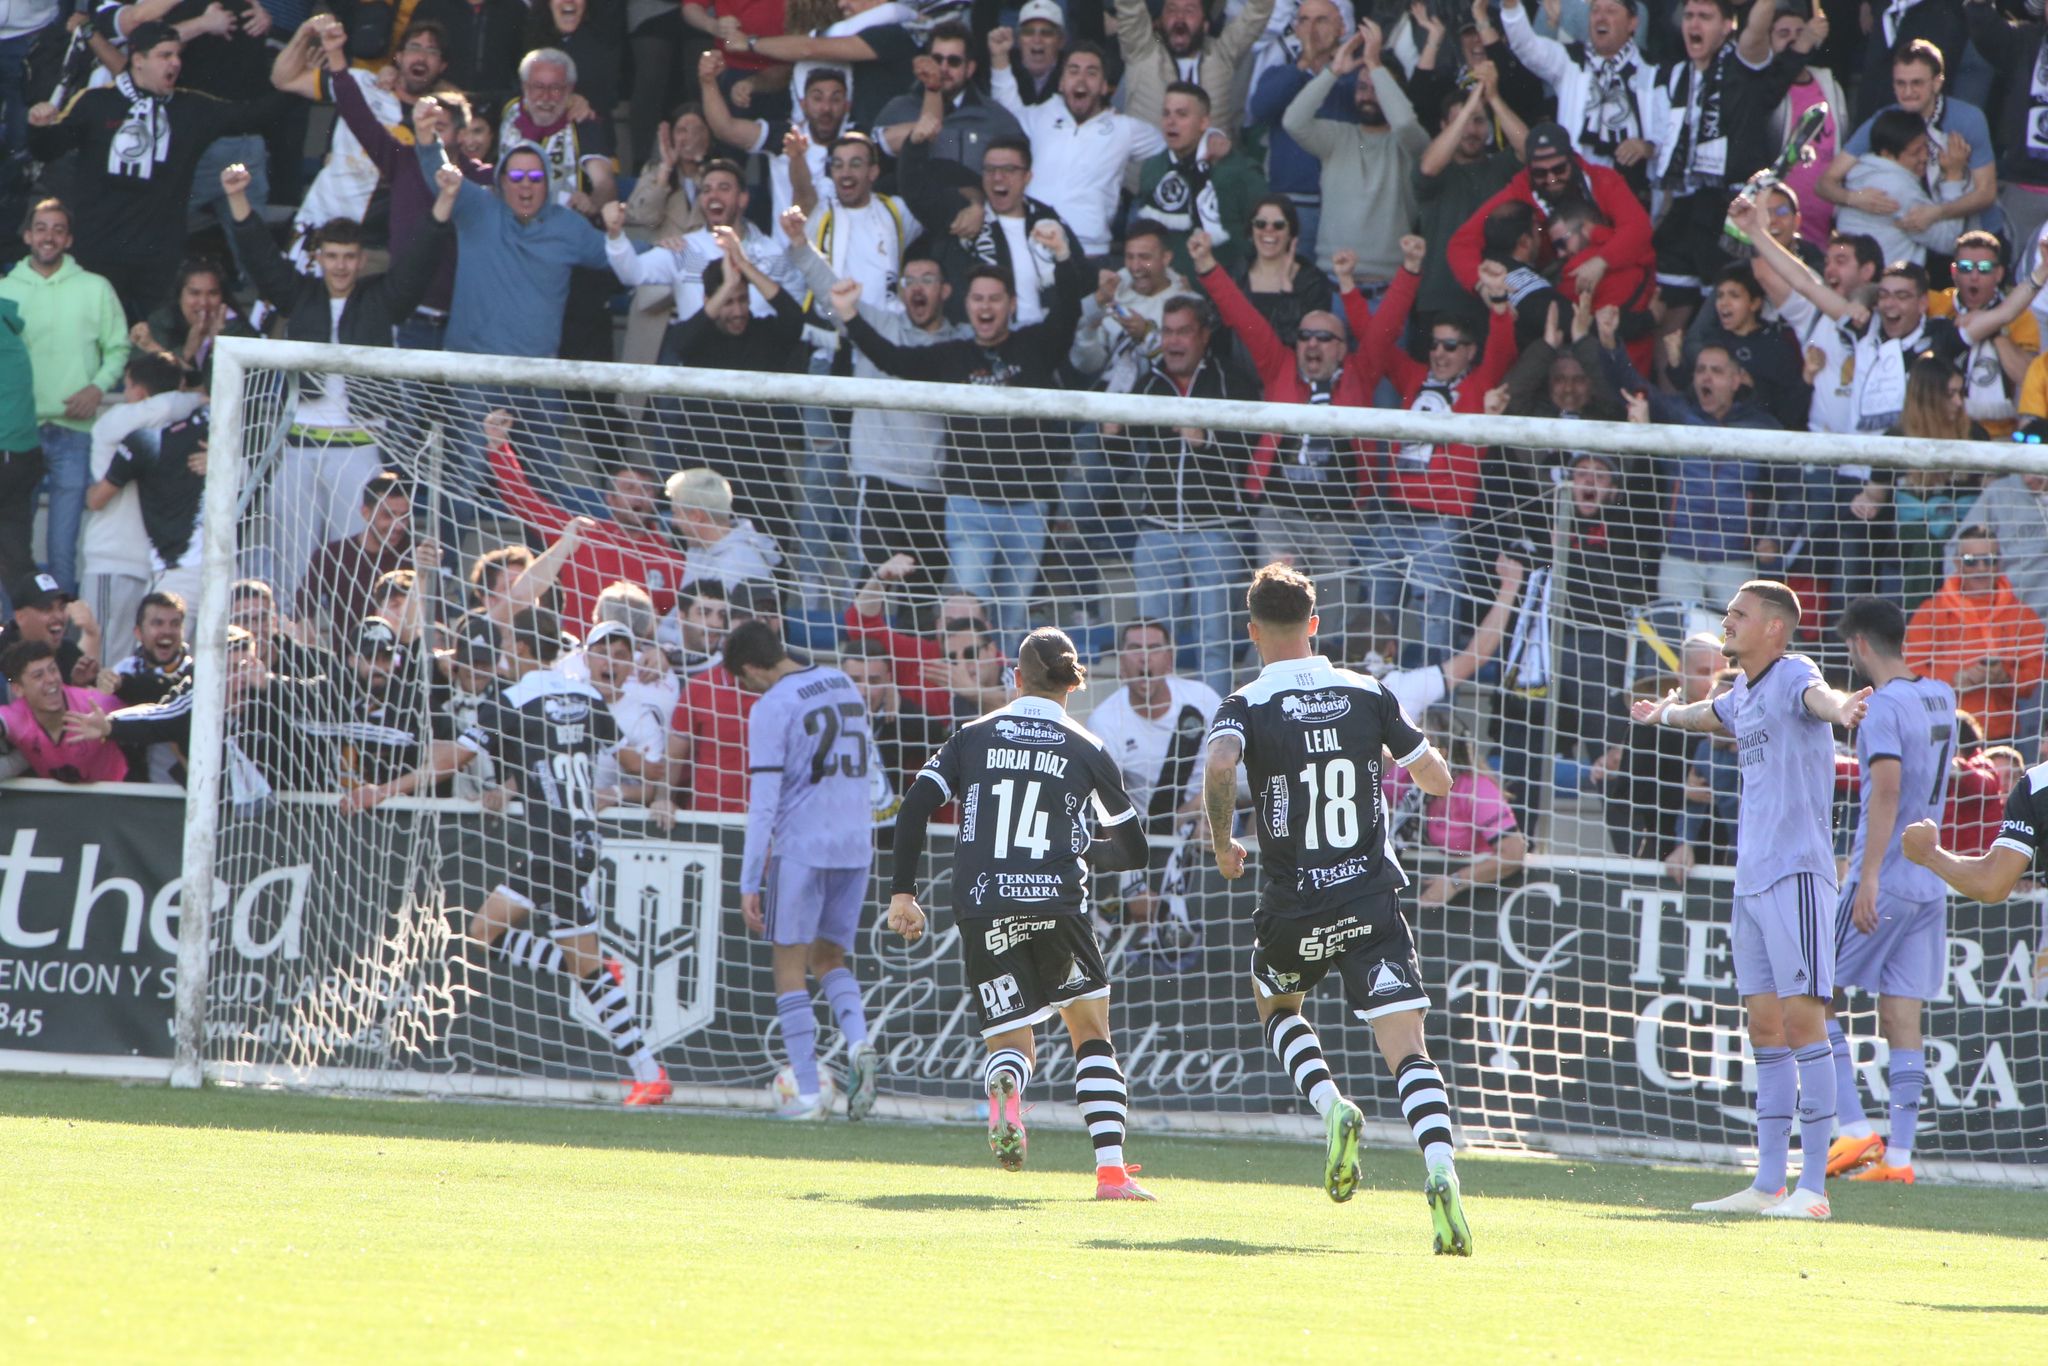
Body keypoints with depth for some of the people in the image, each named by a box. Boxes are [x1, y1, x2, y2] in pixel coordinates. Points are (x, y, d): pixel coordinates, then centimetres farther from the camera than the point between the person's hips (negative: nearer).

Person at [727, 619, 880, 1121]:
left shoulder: (771, 708, -9)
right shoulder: (843, 685, 11)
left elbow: (763, 801, -12)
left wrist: (749, 882, -10)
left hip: (802, 846, -6)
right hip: (856, 844, 6)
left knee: (790, 966, 3)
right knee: (829, 958, 18)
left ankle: (807, 1094, -3)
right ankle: (858, 1040, -11)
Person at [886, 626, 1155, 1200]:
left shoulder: (974, 737, 8)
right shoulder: (1087, 751, 6)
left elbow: (913, 809, 0)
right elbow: (1132, 849, 13)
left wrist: (902, 893, 4)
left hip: (982, 912, 1)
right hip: (1057, 907, -1)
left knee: (1011, 1044, 10)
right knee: (1092, 1036, 16)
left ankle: (1003, 1087, -30)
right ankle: (1111, 1170, 2)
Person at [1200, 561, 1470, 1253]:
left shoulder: (1247, 706, -5)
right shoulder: (1367, 694, 4)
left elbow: (1219, 767, -26)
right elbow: (1437, 778, 8)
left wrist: (1221, 844, -9)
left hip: (1292, 905, -1)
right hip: (1372, 900, 1)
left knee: (1277, 1006, 30)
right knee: (1408, 1051, -5)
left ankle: (1330, 1105, 4)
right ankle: (1440, 1167, -29)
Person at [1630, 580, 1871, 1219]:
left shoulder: (1793, 675, -10)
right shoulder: (1742, 692, 16)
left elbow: (1816, 695, -35)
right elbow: (1713, 714, 41)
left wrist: (1838, 707, -59)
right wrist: (1666, 713, 62)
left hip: (1796, 874, -9)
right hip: (1752, 876, 9)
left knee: (1801, 1018, -10)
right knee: (1765, 1026, 10)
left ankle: (1813, 1186, -9)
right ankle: (1768, 1184, 14)